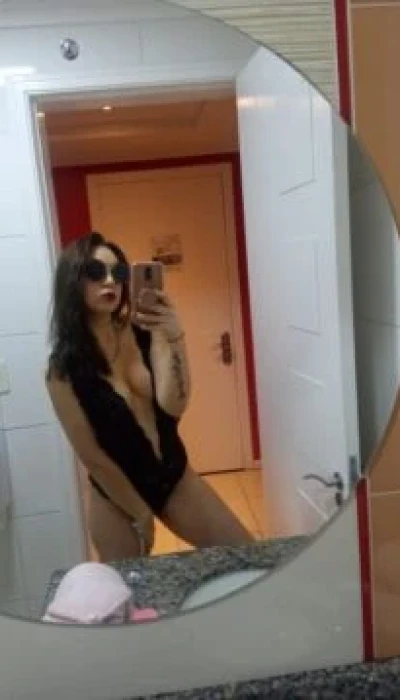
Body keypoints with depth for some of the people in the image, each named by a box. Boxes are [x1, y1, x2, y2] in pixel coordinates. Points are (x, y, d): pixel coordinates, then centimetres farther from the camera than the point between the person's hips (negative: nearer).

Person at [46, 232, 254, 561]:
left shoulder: (144, 333, -9)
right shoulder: (65, 367, -16)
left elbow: (174, 405, -19)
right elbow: (90, 454, -13)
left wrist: (175, 338, -33)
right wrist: (139, 512, -6)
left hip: (175, 475, 3)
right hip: (116, 494, -3)